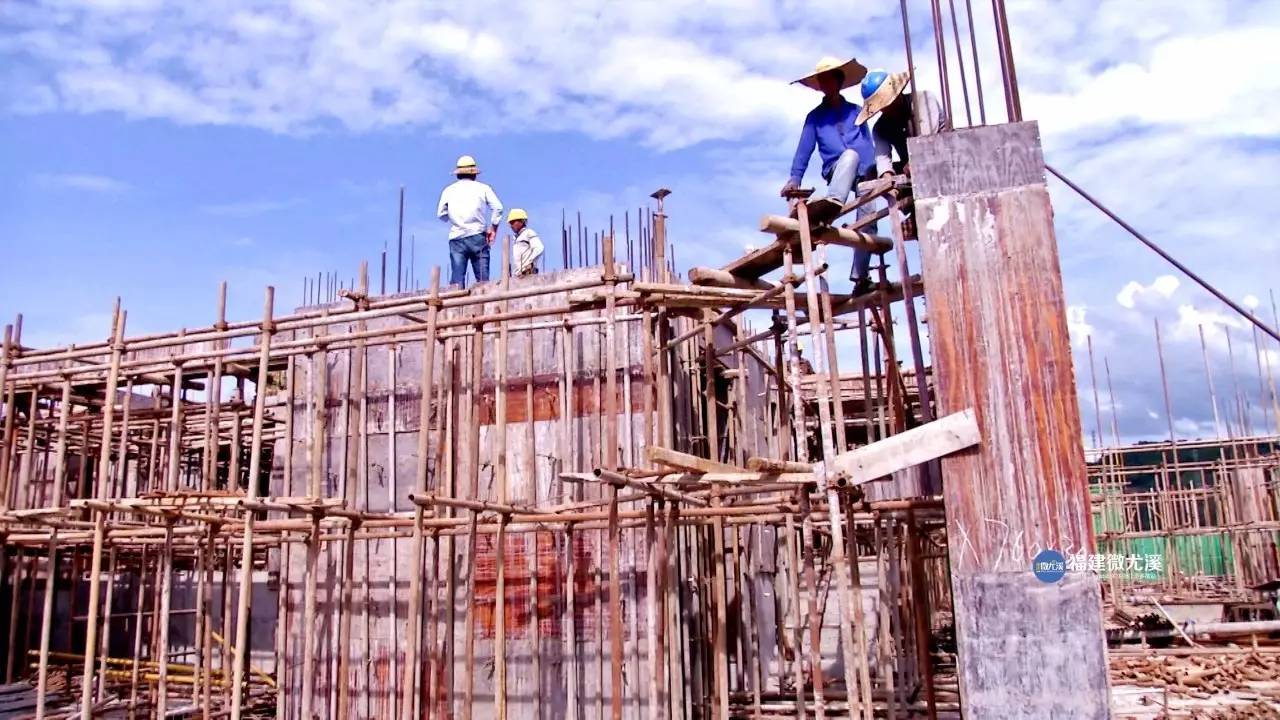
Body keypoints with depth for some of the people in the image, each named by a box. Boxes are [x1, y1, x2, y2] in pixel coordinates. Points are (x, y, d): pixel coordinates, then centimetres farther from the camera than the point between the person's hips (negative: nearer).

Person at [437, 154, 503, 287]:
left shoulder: (449, 190, 12)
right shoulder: (482, 188, 7)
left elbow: (441, 214, 12)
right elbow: (498, 207, -2)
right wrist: (493, 228, 7)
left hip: (456, 237, 2)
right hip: (477, 235, -2)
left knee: (457, 278, -2)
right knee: (482, 278, -3)